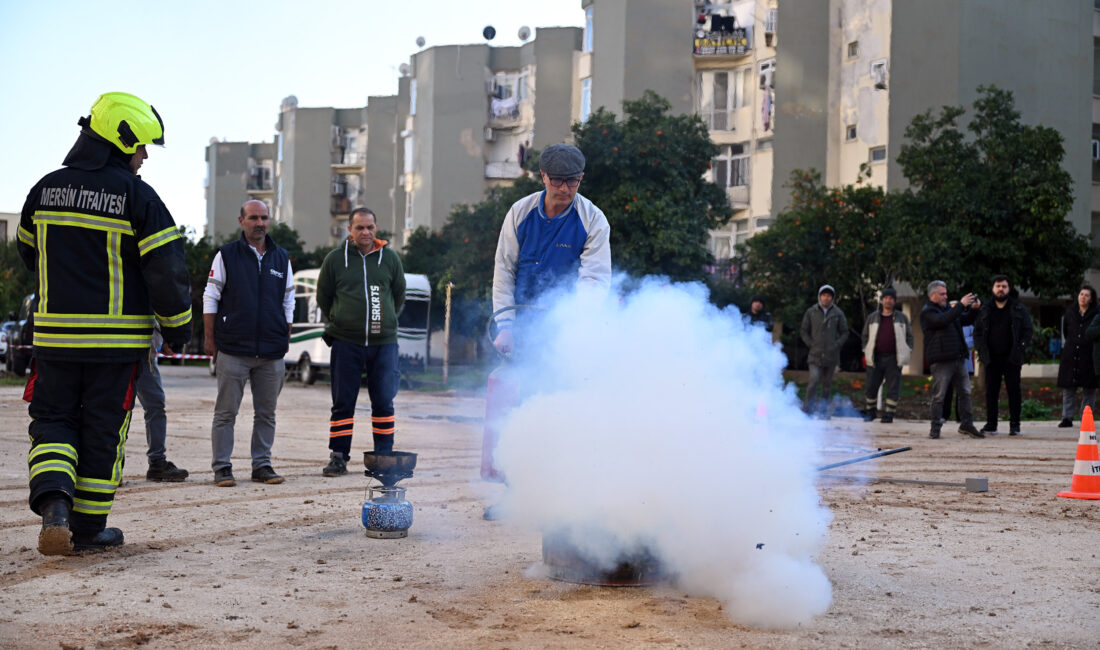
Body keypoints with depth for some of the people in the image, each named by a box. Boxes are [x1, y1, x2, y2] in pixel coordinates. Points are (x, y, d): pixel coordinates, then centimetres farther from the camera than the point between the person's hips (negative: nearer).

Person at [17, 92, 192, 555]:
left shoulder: (46, 189, 5)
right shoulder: (137, 196, -10)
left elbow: (29, 252, 19)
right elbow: (166, 268, -13)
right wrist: (177, 326, 1)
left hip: (55, 331, 3)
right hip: (117, 338, -3)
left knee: (53, 419, 13)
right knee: (102, 430, 8)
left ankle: (53, 502, -12)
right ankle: (88, 528, 15)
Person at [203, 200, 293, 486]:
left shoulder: (281, 258, 12)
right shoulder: (226, 255, 3)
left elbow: (288, 302, 17)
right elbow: (210, 298, 4)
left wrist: (285, 339, 11)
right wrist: (210, 339, -1)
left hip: (271, 353, 3)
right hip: (233, 349, -3)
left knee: (266, 412, 7)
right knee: (226, 411, -1)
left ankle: (262, 465, 15)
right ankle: (222, 468, 5)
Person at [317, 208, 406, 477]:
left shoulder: (390, 259, 6)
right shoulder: (335, 259, 3)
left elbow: (399, 297, 18)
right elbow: (323, 298, 14)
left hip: (383, 343, 1)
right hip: (345, 343, -1)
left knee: (383, 402, 2)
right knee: (343, 402, 2)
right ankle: (338, 457, 8)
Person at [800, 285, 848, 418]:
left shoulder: (837, 313, 4)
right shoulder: (811, 312, 3)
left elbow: (844, 332, 10)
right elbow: (804, 331, 10)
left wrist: (836, 345, -4)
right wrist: (811, 344, -3)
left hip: (831, 355, 1)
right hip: (815, 354, -1)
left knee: (827, 383, 7)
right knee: (814, 380, -16)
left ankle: (825, 409, 16)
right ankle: (807, 406, -7)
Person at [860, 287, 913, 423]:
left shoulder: (902, 318, 7)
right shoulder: (872, 318, 9)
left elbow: (909, 336, 12)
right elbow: (865, 336, 16)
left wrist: (907, 351, 2)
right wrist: (866, 352, 7)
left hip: (894, 359, -1)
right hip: (876, 358, 1)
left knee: (893, 388, -2)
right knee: (871, 387, 5)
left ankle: (889, 413, 4)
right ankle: (870, 411, 20)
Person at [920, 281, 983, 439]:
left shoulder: (947, 308, 21)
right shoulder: (927, 312, -6)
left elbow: (966, 320, 24)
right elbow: (943, 320, -23)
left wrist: (974, 308, 5)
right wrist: (961, 305, -22)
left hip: (958, 359, 8)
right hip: (941, 361, -8)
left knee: (965, 393, 8)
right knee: (939, 396, -5)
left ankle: (967, 424, 15)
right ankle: (935, 428, 1)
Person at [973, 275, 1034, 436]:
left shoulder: (1019, 309, 5)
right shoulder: (985, 311, 11)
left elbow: (1028, 330, 4)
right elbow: (977, 331, 14)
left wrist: (1021, 349, -7)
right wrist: (981, 350, 1)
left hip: (1012, 358, -2)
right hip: (992, 358, 2)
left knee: (1013, 391, -1)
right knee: (991, 392, 2)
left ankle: (1014, 425, 5)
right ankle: (991, 424, 9)